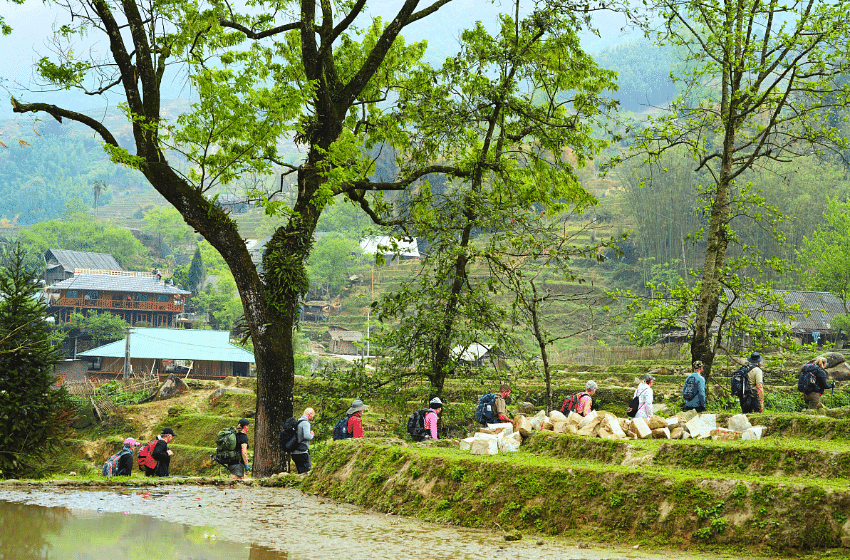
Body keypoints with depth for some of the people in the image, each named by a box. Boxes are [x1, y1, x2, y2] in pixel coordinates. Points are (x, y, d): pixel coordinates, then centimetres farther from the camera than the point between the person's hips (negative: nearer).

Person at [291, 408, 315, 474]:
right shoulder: (305, 423, -12)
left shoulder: (298, 422, 18)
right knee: (306, 472, -9)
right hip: (302, 452, -9)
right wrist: (312, 435, -5)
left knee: (300, 473, 11)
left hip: (295, 453, 9)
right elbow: (307, 436, -26)